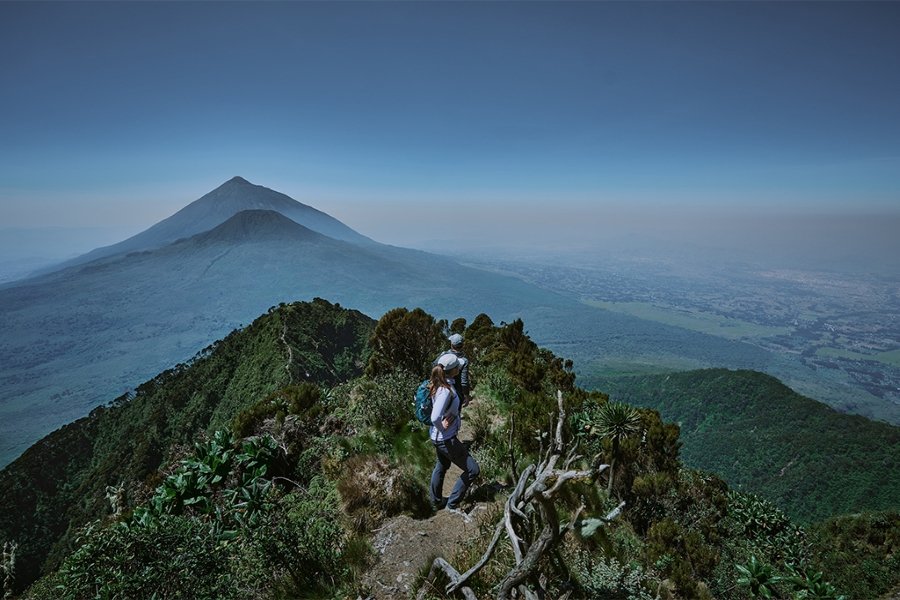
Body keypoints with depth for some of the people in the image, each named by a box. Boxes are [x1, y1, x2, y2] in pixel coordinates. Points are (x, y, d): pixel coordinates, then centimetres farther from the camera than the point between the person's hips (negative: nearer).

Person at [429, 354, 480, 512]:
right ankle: (452, 504, 14)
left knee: (441, 467, 28)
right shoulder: (445, 391, -30)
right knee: (473, 469, 3)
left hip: (438, 438, 10)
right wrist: (442, 428, -21)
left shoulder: (438, 385, -2)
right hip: (447, 439, -9)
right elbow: (435, 418, -40)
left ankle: (436, 502, 47)